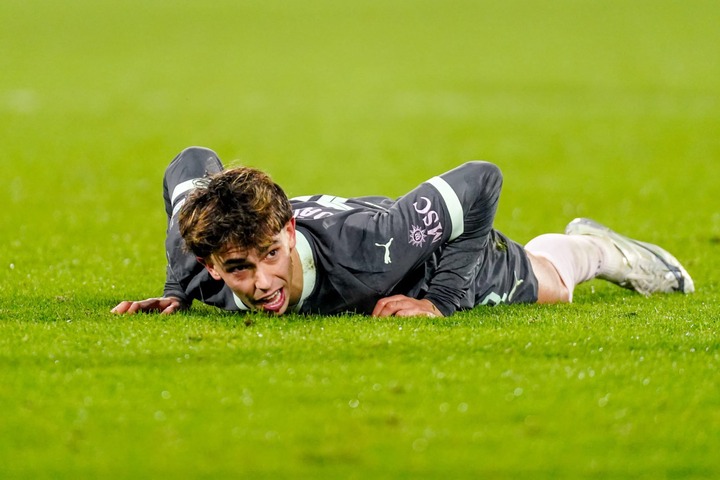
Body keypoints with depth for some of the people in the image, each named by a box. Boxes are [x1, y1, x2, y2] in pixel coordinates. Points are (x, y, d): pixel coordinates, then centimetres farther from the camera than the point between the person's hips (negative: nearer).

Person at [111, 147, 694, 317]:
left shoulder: (368, 246, -50)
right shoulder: (211, 274, -39)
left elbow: (482, 179, -37)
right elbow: (196, 163, -17)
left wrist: (442, 301, -38)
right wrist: (177, 292, -15)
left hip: (444, 261, -4)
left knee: (550, 281, 27)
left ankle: (595, 247, 61)